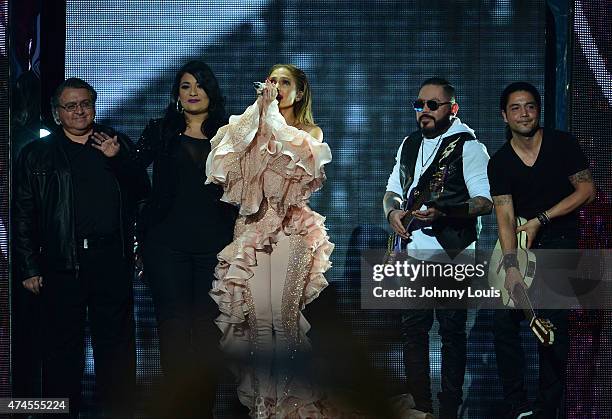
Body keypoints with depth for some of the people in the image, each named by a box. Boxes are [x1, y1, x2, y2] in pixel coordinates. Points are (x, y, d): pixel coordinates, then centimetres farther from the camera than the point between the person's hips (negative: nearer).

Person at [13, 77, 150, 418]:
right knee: (63, 347, 2)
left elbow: (142, 192, 7)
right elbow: (23, 215, 5)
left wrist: (118, 159, -9)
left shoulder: (118, 144, 13)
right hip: (62, 264, -1)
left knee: (117, 343, 5)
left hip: (112, 262, 1)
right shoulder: (37, 154, 8)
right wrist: (29, 268, -2)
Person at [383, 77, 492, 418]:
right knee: (413, 328, 9)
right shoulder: (410, 145, 16)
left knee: (452, 332, 0)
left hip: (451, 254, -7)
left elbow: (486, 202, -13)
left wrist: (442, 212, -27)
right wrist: (393, 212, -1)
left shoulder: (468, 147, -6)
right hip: (412, 251, 7)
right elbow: (392, 191, 22)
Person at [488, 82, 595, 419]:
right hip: (518, 244, 3)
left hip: (559, 242, -3)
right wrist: (511, 267, -24)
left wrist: (540, 220, -11)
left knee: (552, 323, -11)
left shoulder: (562, 144, -4)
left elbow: (587, 191, -4)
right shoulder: (500, 163, -2)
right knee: (504, 319, -3)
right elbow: (505, 217, -11)